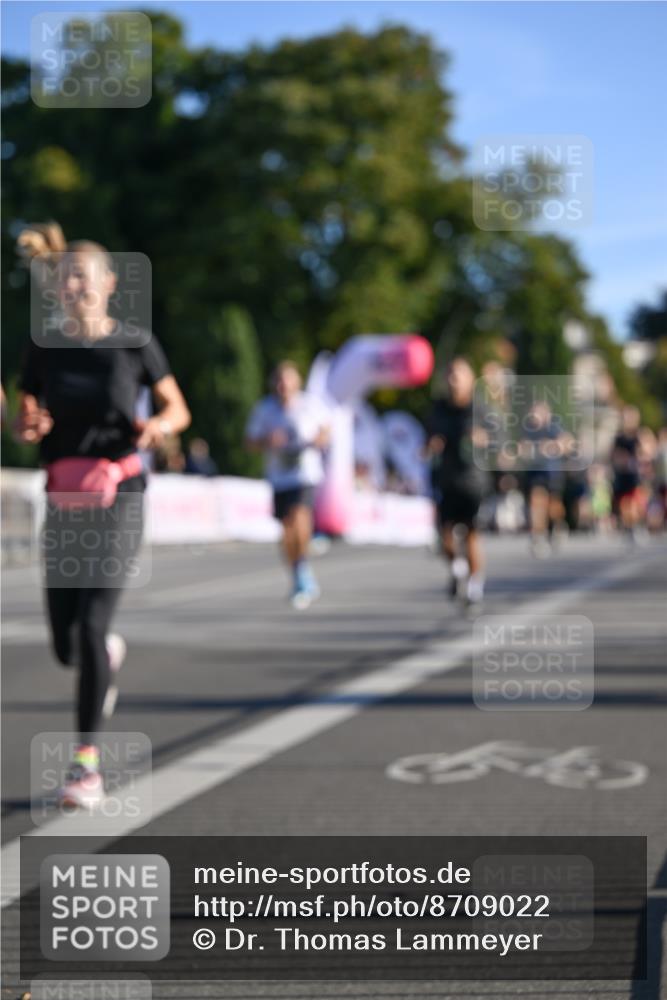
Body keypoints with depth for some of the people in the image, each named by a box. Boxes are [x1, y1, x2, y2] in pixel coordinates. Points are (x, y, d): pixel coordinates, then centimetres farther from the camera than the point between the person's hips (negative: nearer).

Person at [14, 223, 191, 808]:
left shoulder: (134, 344, -1)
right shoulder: (44, 346, 6)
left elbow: (179, 410, 9)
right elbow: (24, 423, 13)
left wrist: (159, 425, -14)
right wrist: (29, 428, -11)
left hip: (118, 496, -3)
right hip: (64, 501, 3)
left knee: (91, 623, -16)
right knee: (66, 645, 5)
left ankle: (88, 765, -8)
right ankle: (109, 653, 44)